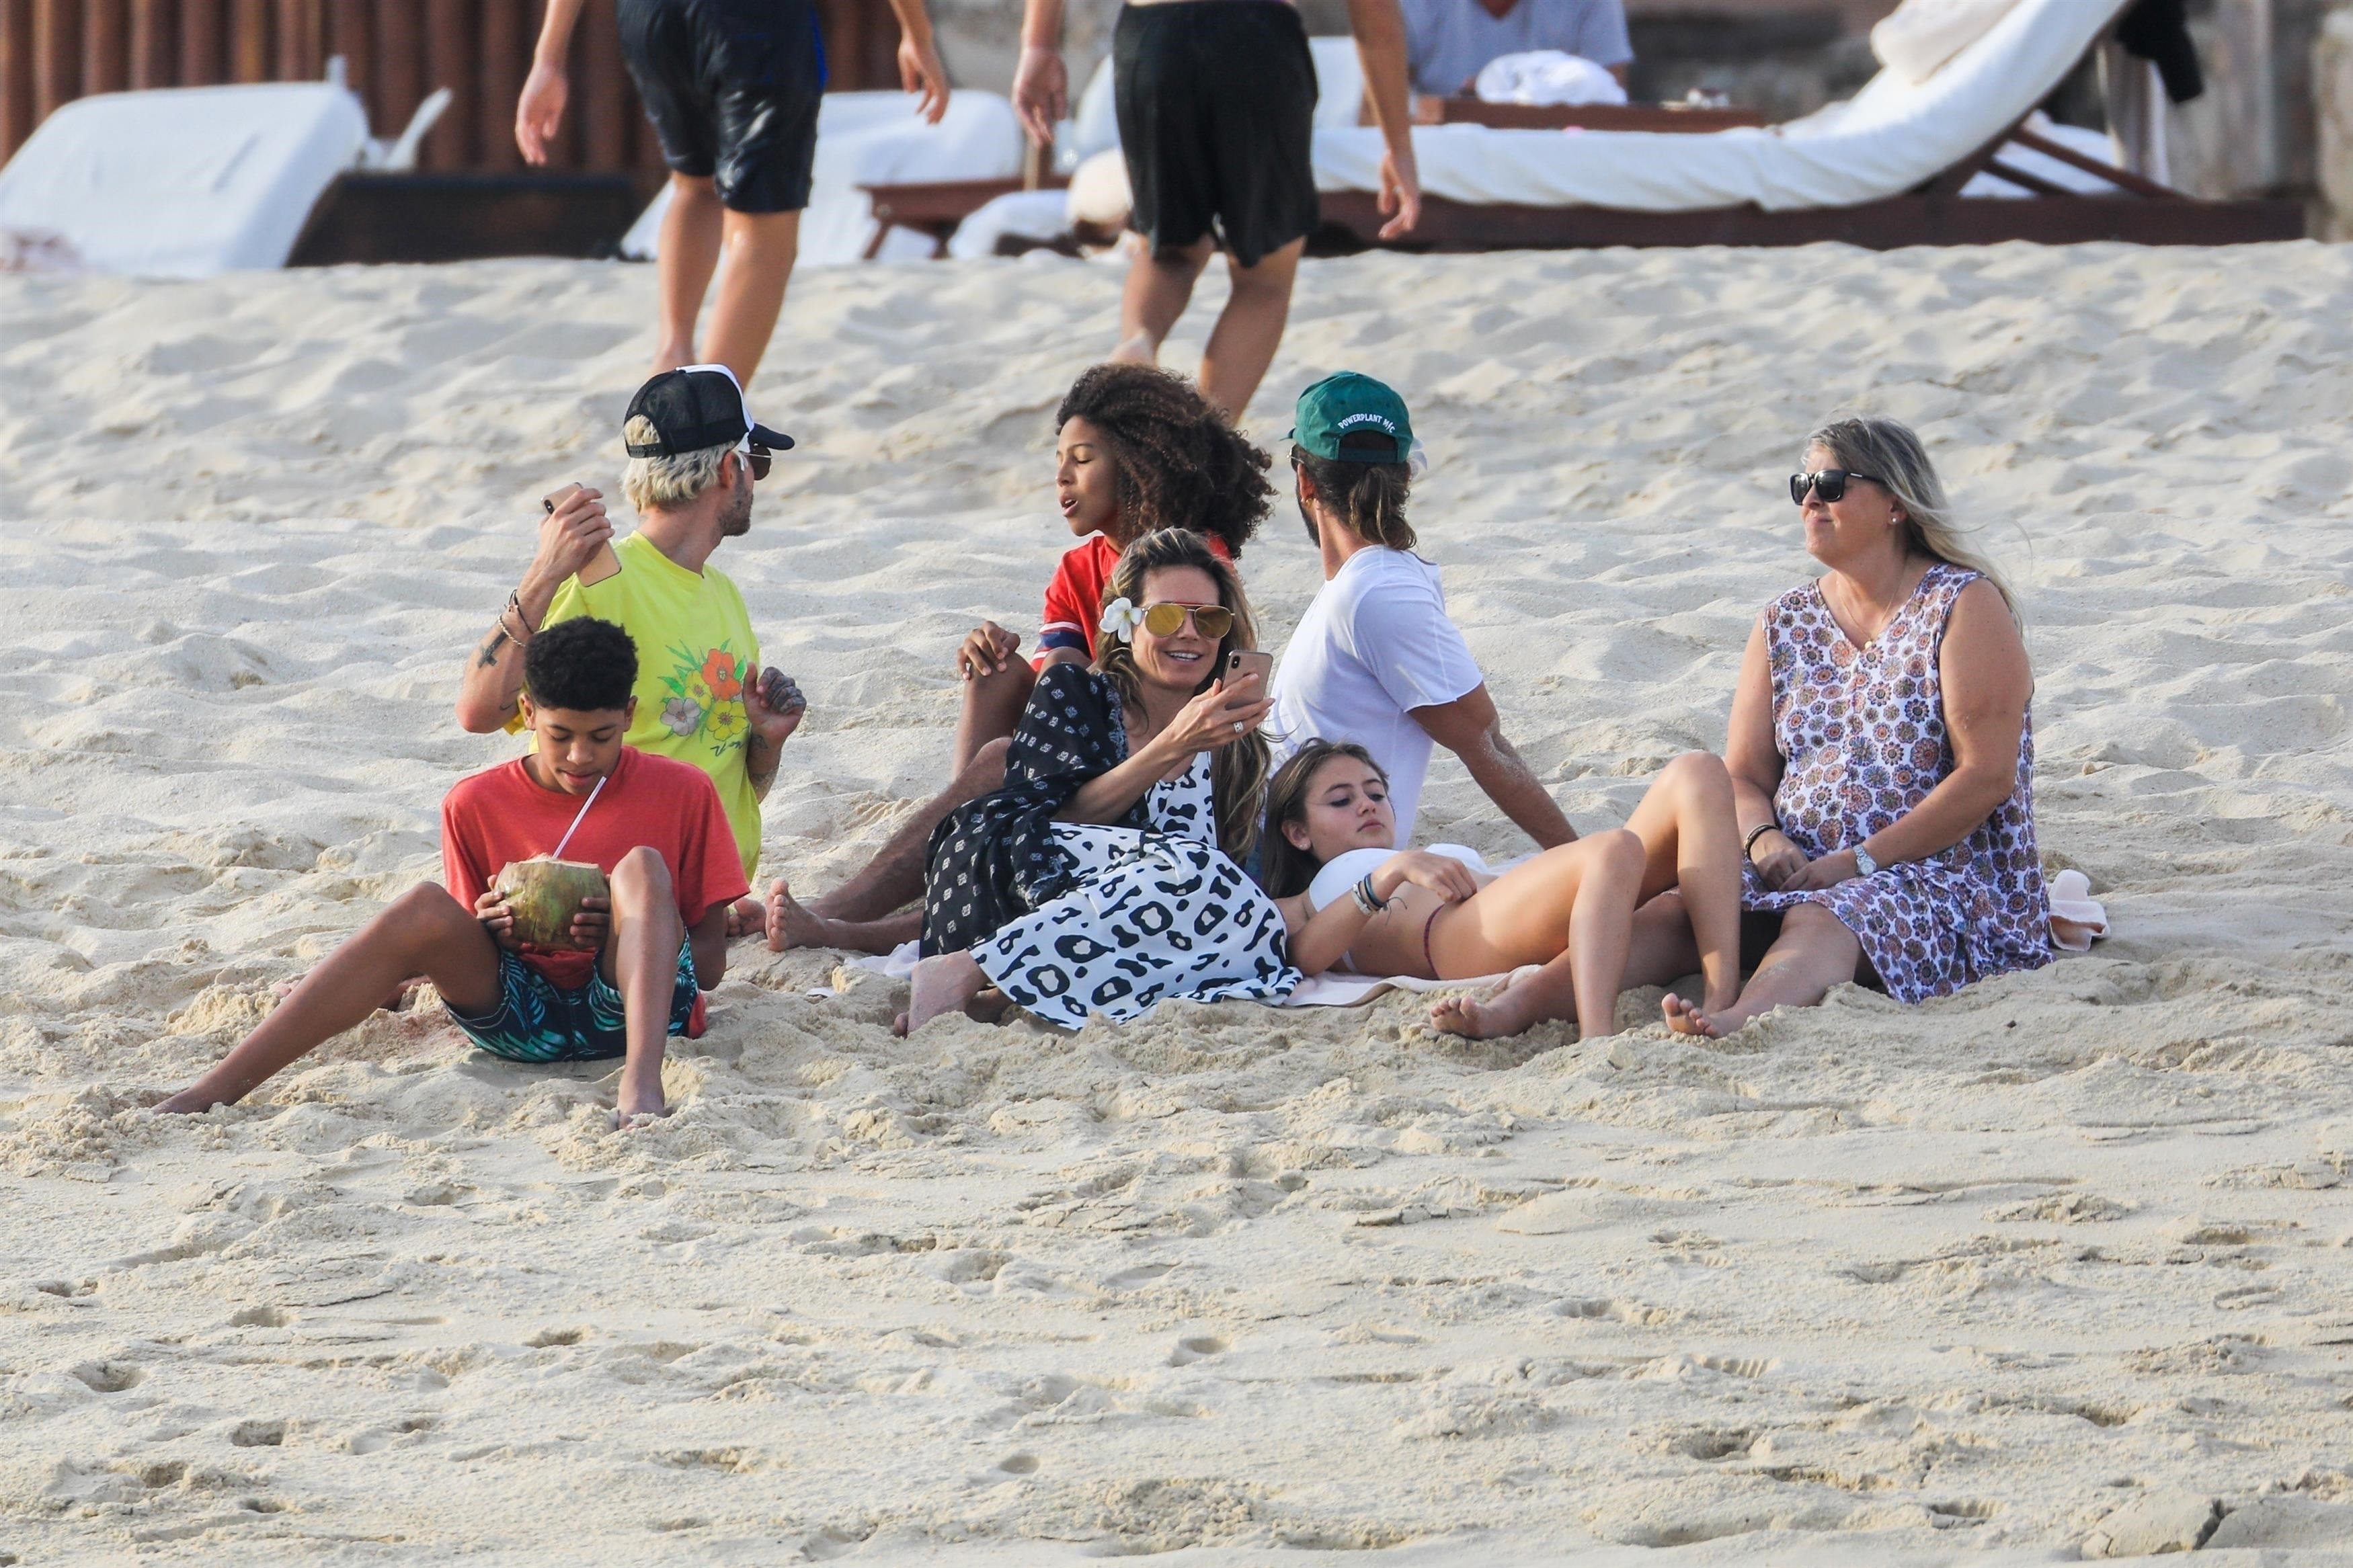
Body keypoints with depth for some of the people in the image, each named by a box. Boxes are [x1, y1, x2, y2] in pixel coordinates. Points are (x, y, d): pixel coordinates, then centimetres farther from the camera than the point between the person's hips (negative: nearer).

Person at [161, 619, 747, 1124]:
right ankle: (215, 1090, -36)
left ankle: (641, 1086, -48)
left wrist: (620, 932, -18)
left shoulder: (683, 793, 1)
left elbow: (709, 960, 2)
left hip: (629, 1006, -1)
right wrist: (489, 931, -12)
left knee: (642, 868, -26)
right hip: (520, 1016, 2)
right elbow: (457, 951, 13)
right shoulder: (478, 804, 6)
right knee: (426, 910, -26)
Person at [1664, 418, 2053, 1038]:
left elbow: (1986, 777, -11)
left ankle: (1729, 1022, -69)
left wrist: (1858, 862, -17)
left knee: (1820, 921, -39)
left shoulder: (1965, 606, -2)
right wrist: (1765, 842, -11)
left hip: (1943, 877, -6)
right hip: (1799, 872, 7)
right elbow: (1743, 775, 14)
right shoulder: (1786, 625, 17)